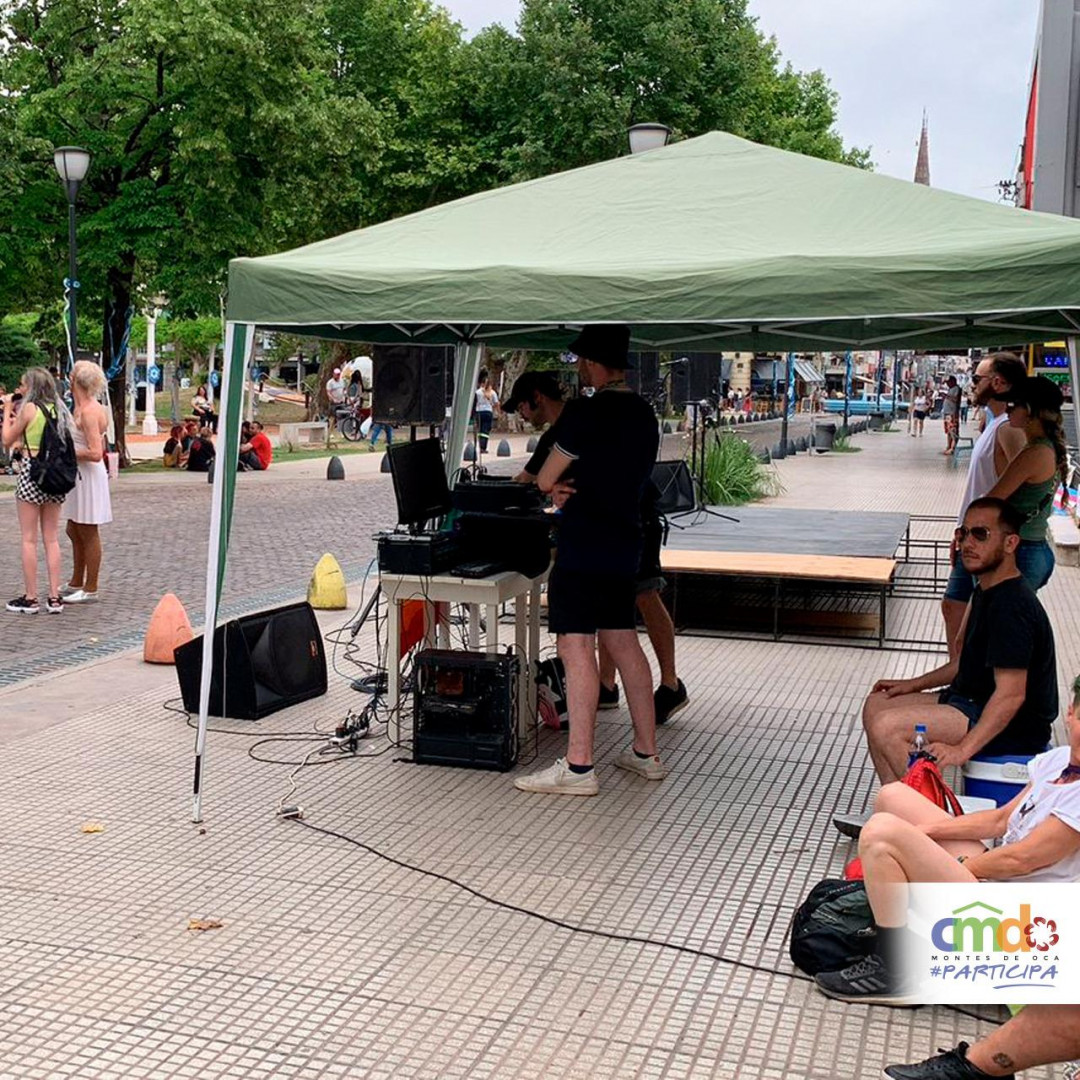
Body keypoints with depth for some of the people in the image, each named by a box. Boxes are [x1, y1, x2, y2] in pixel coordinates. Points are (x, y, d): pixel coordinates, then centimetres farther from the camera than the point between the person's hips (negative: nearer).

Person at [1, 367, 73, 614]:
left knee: (29, 539, 1)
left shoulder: (28, 408, -8)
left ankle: (30, 598, 3)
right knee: (52, 539, 9)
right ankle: (54, 598, 8)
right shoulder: (57, 408, 9)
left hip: (32, 472, -6)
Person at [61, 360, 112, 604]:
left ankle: (90, 589, 8)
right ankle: (76, 583, 29)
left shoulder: (89, 412, -19)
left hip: (89, 477, -10)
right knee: (74, 532, 18)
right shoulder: (83, 408, 12)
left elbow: (95, 453, -26)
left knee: (88, 533, -1)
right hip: (79, 476, 10)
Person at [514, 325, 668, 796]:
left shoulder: (585, 413, -15)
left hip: (583, 550, -9)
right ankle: (646, 752, 21)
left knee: (576, 648, -7)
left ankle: (578, 767, -7)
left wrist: (558, 486, 13)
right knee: (624, 643, 15)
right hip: (624, 545, 9)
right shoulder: (645, 414, 12)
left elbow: (545, 480, -10)